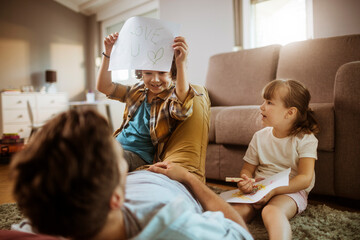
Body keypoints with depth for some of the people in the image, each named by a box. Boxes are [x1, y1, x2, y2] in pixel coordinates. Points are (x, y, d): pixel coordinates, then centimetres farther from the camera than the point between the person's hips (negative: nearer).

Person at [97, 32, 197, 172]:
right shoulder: (138, 91, 10)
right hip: (116, 145, 7)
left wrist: (181, 64, -44)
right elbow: (104, 86, 10)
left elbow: (182, 110, -36)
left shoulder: (173, 97, -11)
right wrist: (108, 52, 0)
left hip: (138, 155, -7)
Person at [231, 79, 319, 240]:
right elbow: (247, 168, 11)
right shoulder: (260, 137, 7)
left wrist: (273, 190, -23)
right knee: (237, 209, -27)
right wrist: (245, 181, -14)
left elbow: (305, 179, -12)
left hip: (291, 191, -4)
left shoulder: (305, 140, -5)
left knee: (271, 212, -37)